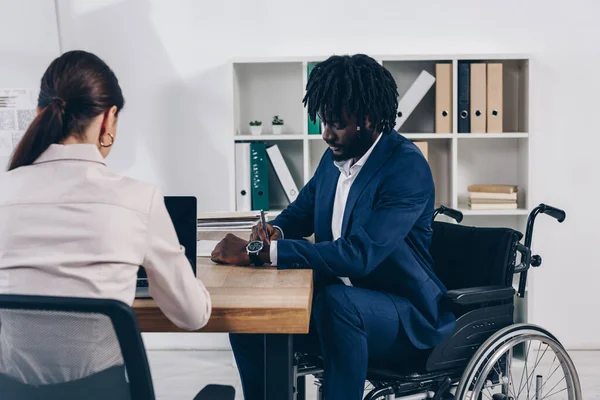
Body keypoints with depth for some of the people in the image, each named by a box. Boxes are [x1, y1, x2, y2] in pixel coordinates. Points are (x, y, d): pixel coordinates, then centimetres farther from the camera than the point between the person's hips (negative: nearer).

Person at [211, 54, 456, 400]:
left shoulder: (408, 167, -20)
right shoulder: (336, 156, 4)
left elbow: (359, 255, -31)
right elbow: (301, 212, 18)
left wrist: (259, 252, -30)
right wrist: (274, 232, -8)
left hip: (407, 317, -7)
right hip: (338, 306, 7)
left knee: (338, 300, -37)